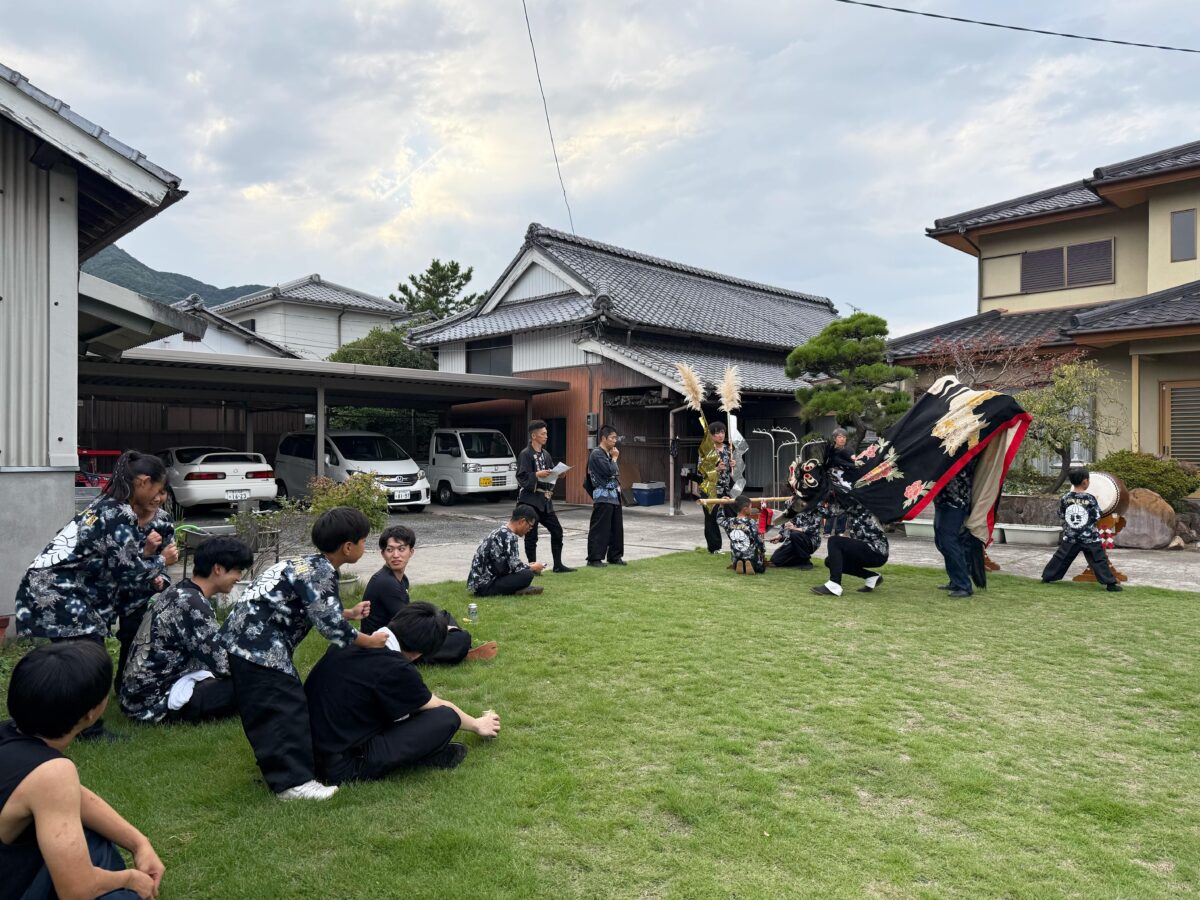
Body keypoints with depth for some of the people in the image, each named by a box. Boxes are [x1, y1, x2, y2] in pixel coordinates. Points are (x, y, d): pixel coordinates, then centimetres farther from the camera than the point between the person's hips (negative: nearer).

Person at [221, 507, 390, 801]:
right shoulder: (321, 572, -17)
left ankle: (282, 767, 29)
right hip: (258, 643, -10)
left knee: (267, 710, 18)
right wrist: (369, 641, -5)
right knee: (285, 708, -7)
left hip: (246, 637, 10)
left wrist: (349, 614, 27)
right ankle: (293, 782, -4)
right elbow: (329, 625, -17)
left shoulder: (312, 565, 12)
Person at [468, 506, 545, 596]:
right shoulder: (508, 536, -16)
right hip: (485, 586, -10)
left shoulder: (500, 532, 13)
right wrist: (533, 568, 0)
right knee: (527, 574, -20)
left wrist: (529, 566, 20)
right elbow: (515, 567, -17)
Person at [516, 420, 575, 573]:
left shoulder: (546, 455, 14)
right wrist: (537, 474, -27)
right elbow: (521, 477, -16)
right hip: (530, 500, -8)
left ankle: (558, 565, 18)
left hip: (544, 499, 8)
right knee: (531, 535, 0)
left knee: (557, 530, 8)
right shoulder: (525, 454, -9)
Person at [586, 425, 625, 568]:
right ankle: (594, 558, 0)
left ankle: (614, 556, 20)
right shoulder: (596, 454, -11)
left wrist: (618, 487, 6)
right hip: (603, 497, -9)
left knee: (616, 528, 11)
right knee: (600, 529, -5)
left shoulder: (608, 454, 16)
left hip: (614, 496, 9)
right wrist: (615, 458, -6)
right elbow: (609, 471, -21)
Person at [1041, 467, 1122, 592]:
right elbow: (1097, 517, -7)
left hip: (1069, 537, 3)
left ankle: (1047, 577, 17)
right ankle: (1111, 583, 4)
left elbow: (1061, 515, 5)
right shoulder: (1090, 498, -13)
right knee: (1099, 560, 3)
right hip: (1089, 537, -3)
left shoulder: (1065, 497, -5)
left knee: (1061, 557, 13)